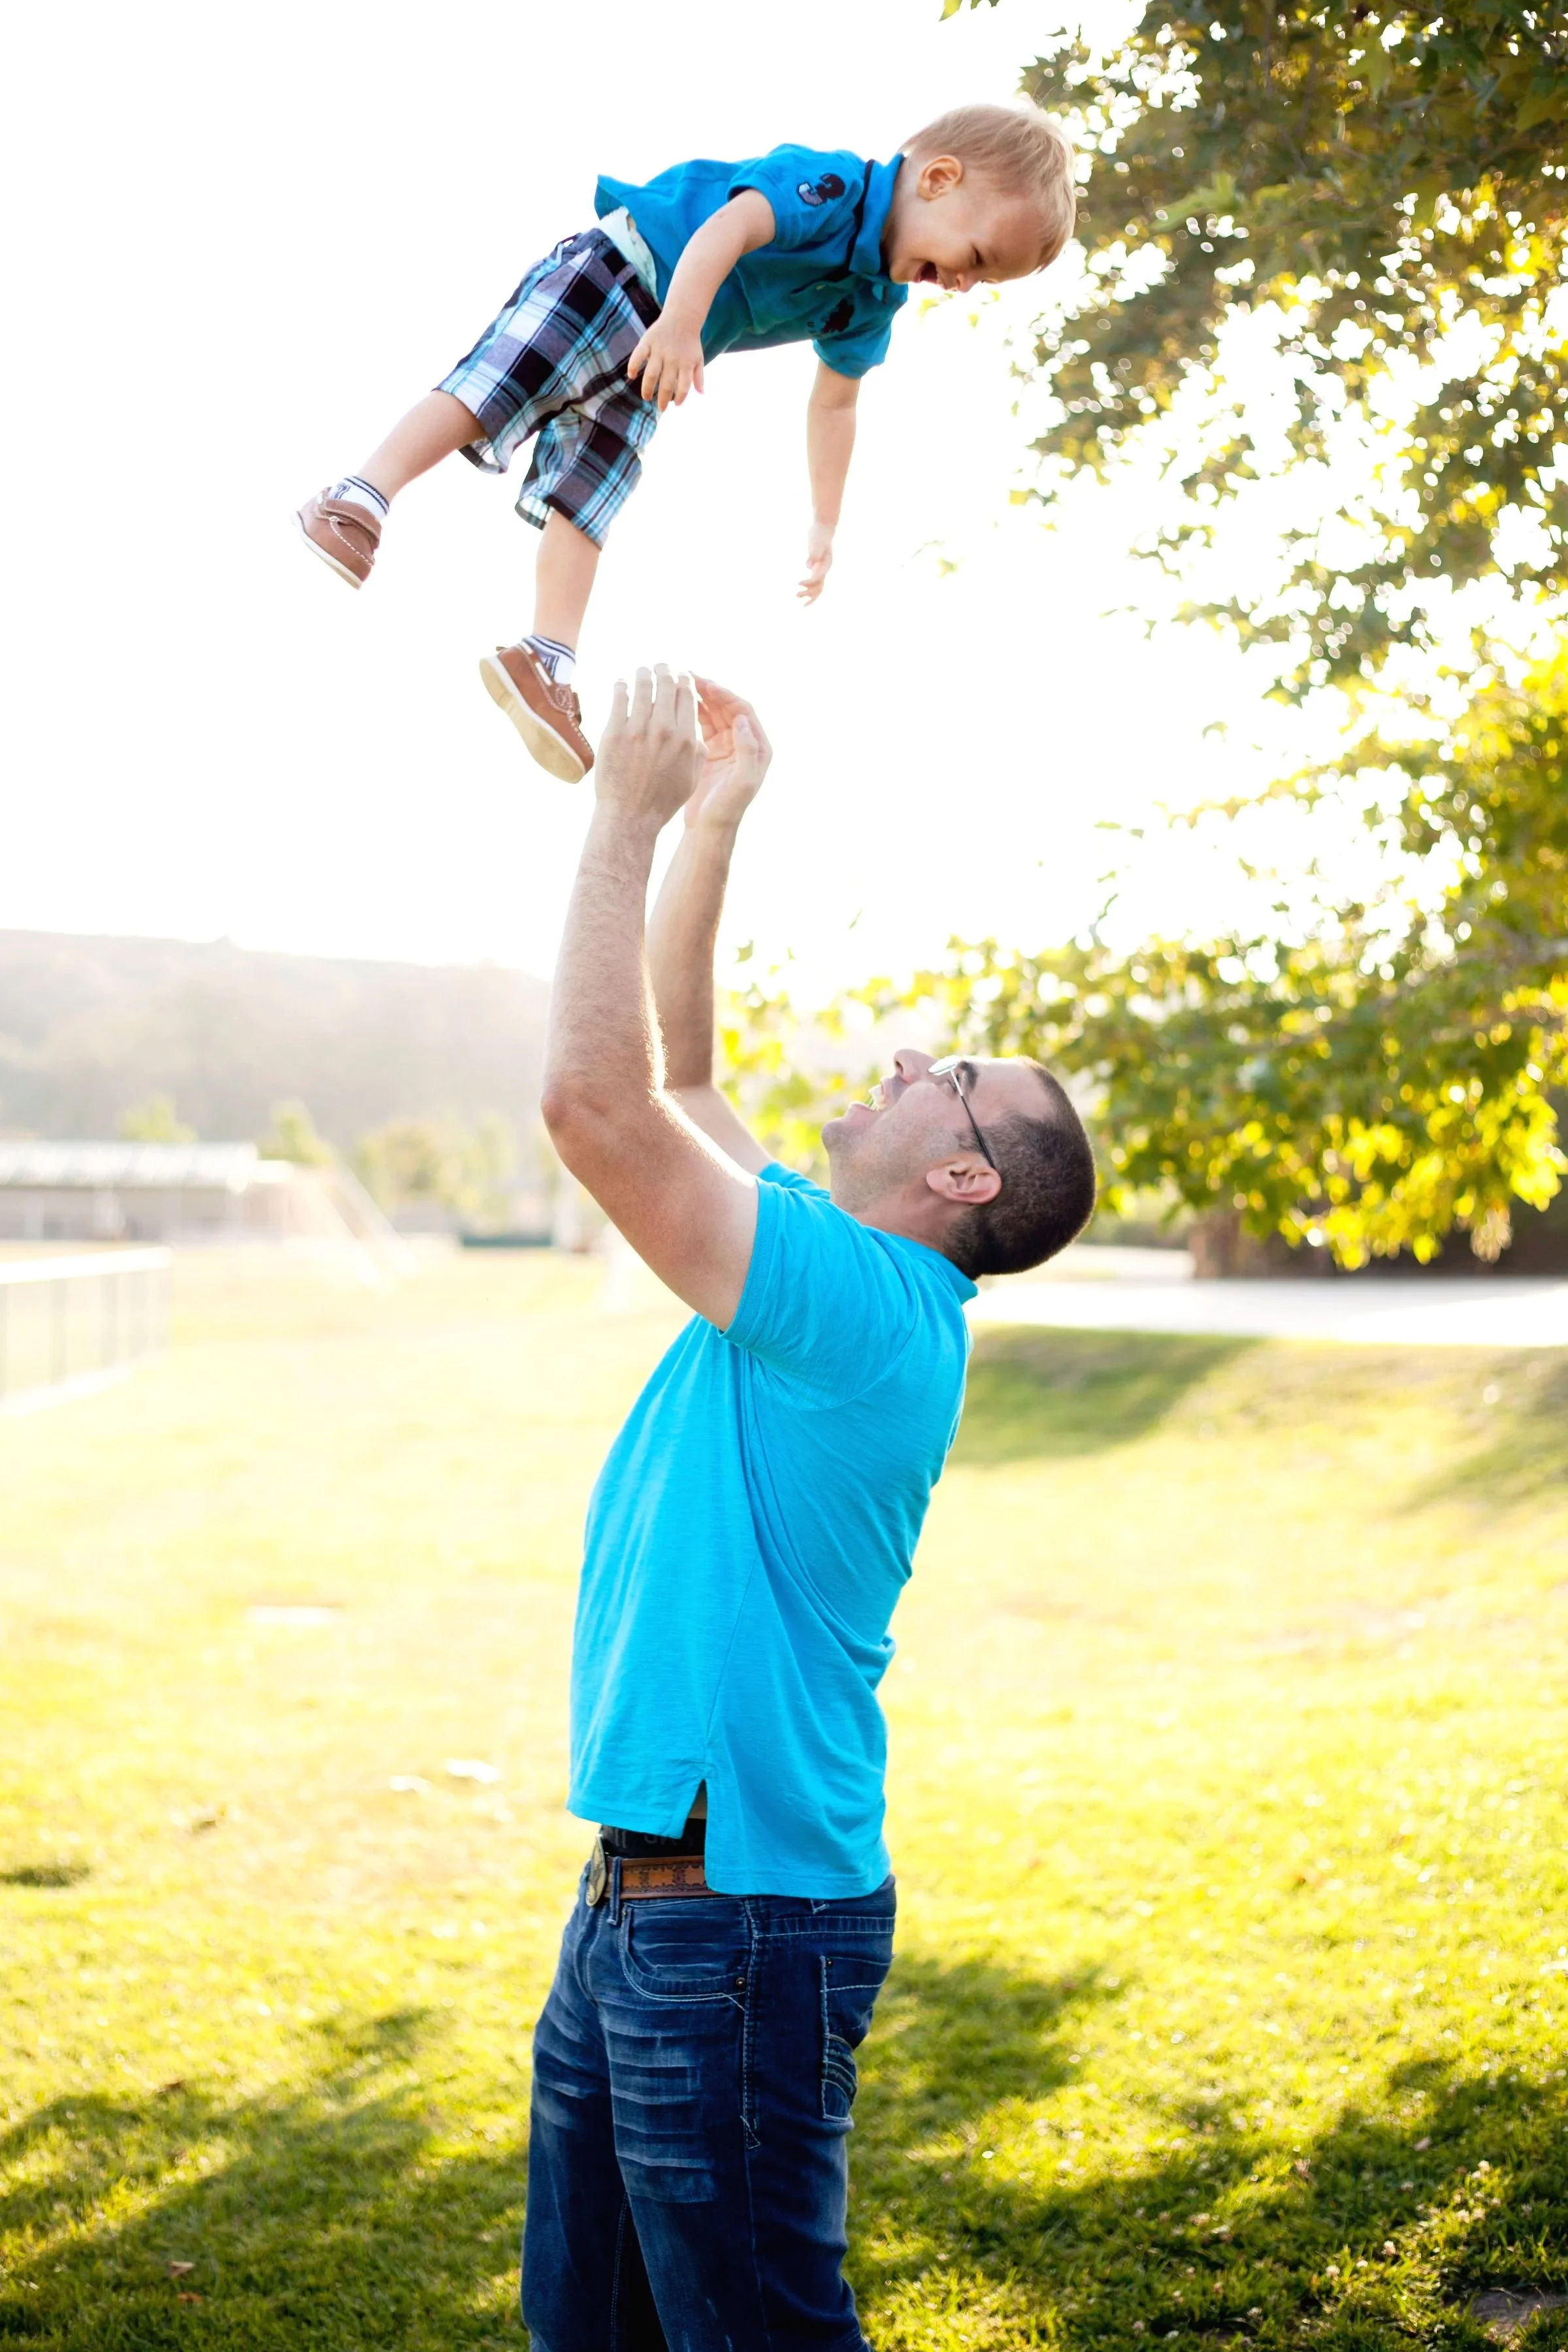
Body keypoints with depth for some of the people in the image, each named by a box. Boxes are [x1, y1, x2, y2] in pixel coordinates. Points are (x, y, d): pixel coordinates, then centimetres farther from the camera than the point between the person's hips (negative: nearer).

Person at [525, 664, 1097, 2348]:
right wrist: (711, 818, 12)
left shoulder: (871, 1302, -18)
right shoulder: (824, 1268, 9)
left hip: (740, 1918, -9)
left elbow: (595, 1100, -25)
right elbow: (669, 1071, 17)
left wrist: (630, 816, -16)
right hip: (639, 1896, 10)